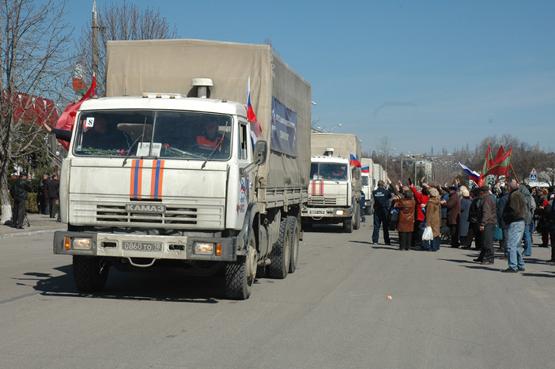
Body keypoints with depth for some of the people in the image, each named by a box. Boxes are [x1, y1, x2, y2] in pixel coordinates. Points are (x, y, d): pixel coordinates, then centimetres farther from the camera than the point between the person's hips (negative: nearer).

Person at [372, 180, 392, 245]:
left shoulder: (374, 192, -1)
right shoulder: (386, 192, -9)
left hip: (377, 211, 2)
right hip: (385, 210, -2)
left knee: (376, 226, 6)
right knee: (385, 226, 4)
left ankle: (375, 240, 1)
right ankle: (387, 241, 6)